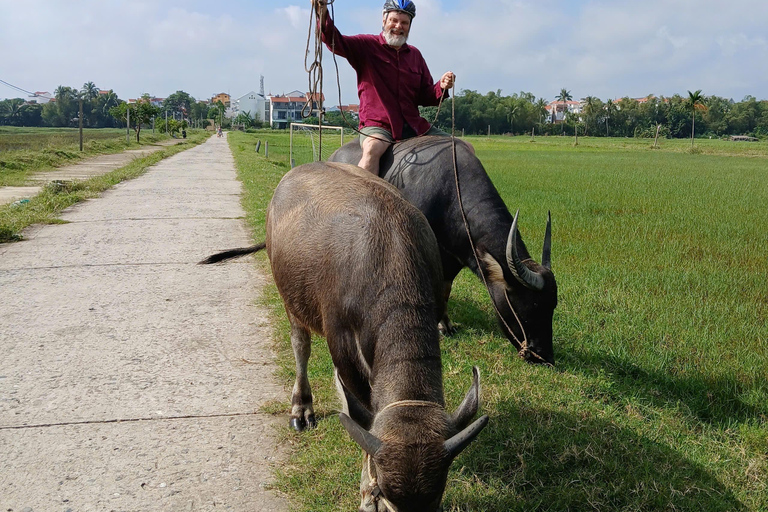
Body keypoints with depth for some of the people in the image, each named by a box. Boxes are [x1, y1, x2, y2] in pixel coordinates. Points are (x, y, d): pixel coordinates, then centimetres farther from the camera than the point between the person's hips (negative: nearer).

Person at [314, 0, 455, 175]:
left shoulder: (415, 55, 17)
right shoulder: (366, 46, 4)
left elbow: (425, 97, 16)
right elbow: (336, 42, -14)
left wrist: (441, 87, -6)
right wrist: (323, 16, -33)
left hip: (415, 126, 6)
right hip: (377, 125, -5)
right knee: (372, 148, -40)